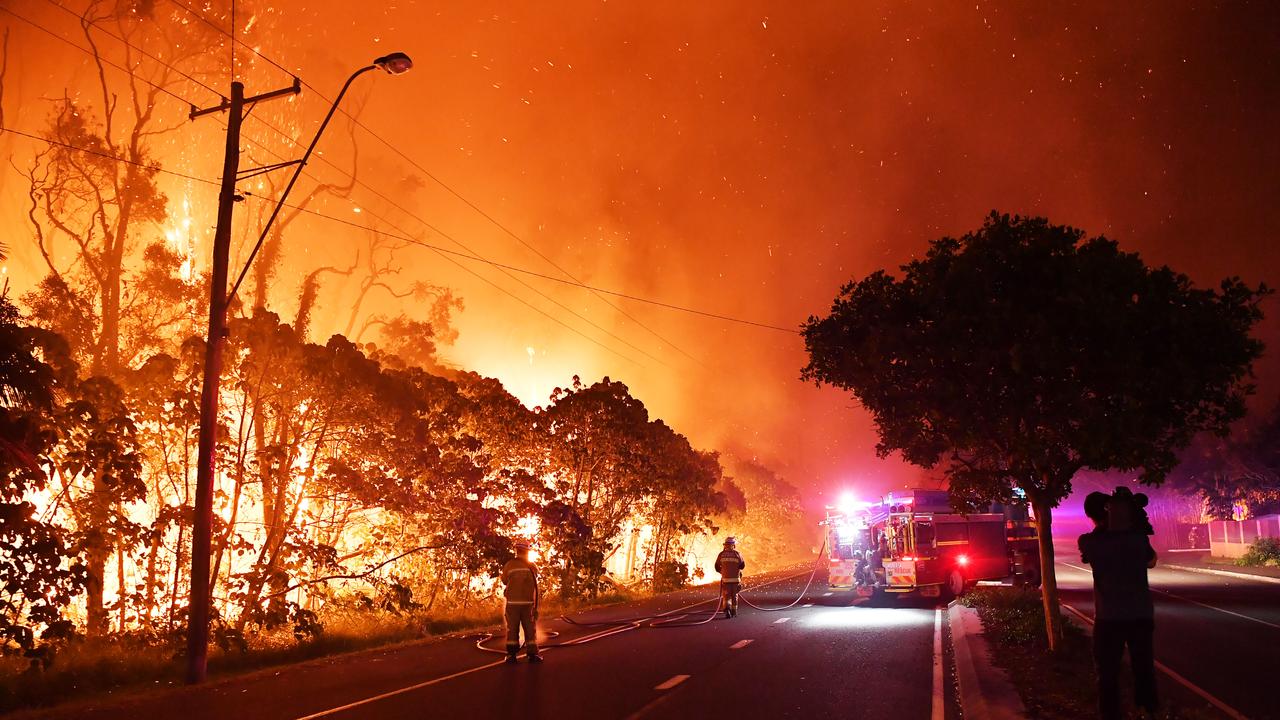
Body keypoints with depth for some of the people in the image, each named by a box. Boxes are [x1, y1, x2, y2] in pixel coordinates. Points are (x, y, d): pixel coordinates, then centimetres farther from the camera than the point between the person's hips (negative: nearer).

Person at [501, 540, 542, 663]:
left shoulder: (509, 565, -6)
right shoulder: (532, 566, -2)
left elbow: (504, 581, 6)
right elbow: (534, 582, 8)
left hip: (512, 602, 0)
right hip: (528, 602, 0)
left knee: (512, 629, 8)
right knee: (530, 629, 9)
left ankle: (511, 654, 6)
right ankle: (532, 654, 7)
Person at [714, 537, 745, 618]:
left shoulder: (721, 554, -1)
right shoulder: (737, 554, -4)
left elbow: (717, 567, 3)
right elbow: (742, 566, -4)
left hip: (725, 579, 0)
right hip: (736, 579, 0)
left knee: (727, 596, 4)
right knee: (734, 595, 18)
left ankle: (727, 609, -20)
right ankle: (734, 611, 27)